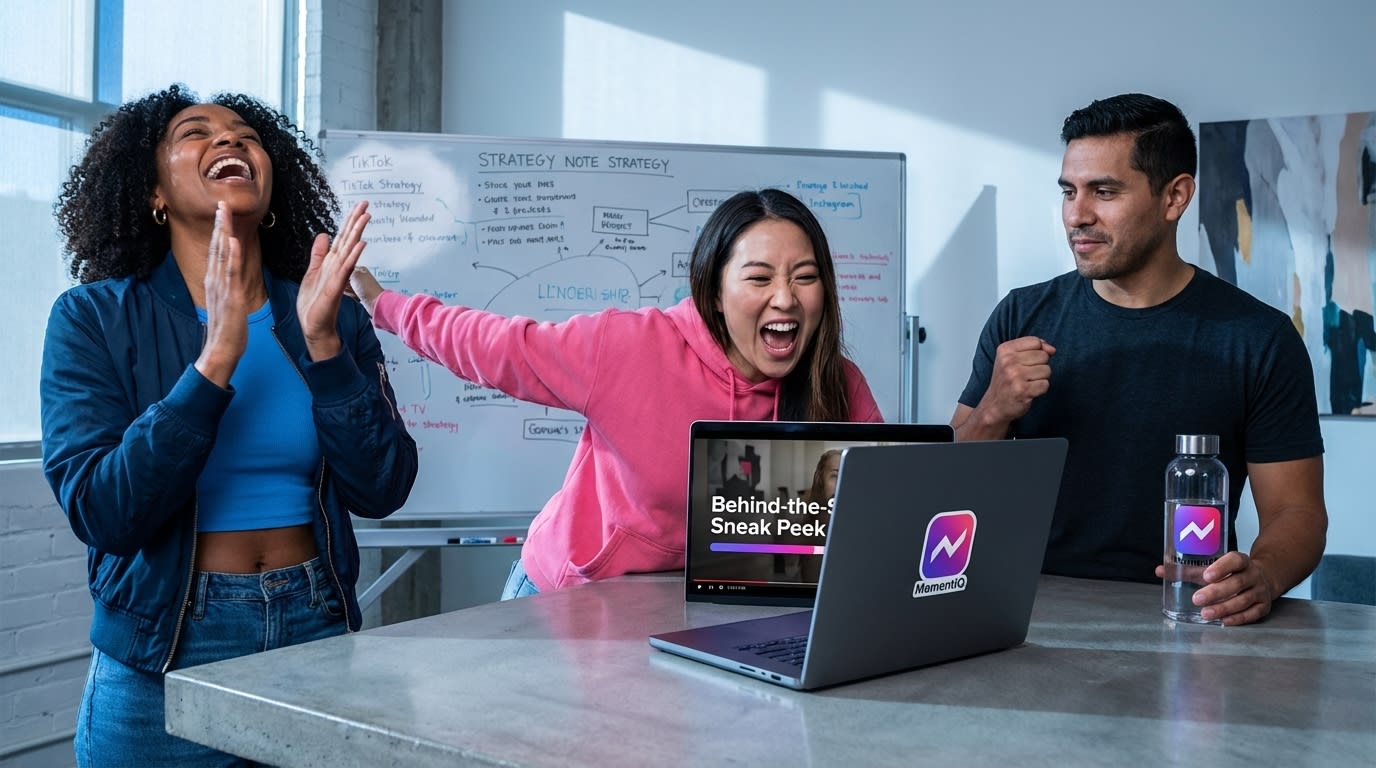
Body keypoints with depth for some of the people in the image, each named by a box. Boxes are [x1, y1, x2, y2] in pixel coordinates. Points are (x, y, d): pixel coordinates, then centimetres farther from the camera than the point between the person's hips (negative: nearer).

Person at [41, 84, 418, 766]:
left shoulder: (330, 315, 0)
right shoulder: (94, 318, -7)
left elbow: (380, 490, -8)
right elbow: (101, 513, -17)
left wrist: (321, 343, -18)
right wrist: (217, 356, -24)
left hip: (316, 632, 3)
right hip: (162, 657, -2)